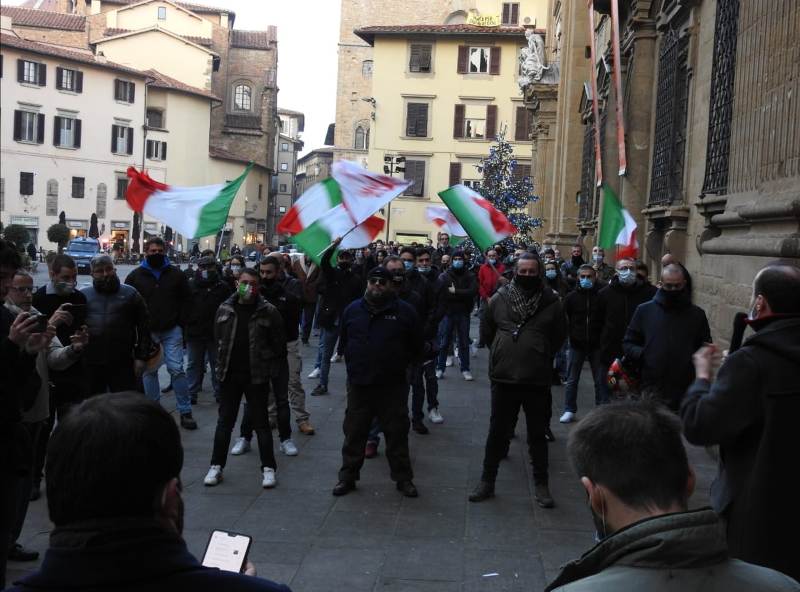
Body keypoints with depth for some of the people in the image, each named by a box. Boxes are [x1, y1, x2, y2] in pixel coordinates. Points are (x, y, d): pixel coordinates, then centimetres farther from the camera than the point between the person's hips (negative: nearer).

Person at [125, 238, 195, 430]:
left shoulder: (176, 274, 5)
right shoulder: (135, 276, 2)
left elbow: (186, 299, 10)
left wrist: (181, 322, 1)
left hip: (172, 330, -1)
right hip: (147, 332, 1)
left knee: (176, 369, -5)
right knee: (149, 370, 7)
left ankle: (185, 412, 2)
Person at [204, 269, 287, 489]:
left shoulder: (269, 312, -6)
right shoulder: (224, 309, 3)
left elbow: (279, 345, -2)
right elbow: (218, 339, 14)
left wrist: (270, 369, -2)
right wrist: (222, 365, 12)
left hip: (257, 377, -3)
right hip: (229, 376, 3)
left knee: (260, 422, 4)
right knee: (225, 421, 10)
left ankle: (268, 467, 12)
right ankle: (216, 466, 19)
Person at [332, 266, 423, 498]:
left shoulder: (404, 311, -4)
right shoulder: (352, 310, 4)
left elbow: (416, 347, 5)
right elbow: (344, 342, 17)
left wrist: (400, 366, 6)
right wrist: (354, 366, 13)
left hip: (392, 385, -2)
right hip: (358, 384, 2)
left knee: (397, 433, 7)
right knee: (353, 433, 10)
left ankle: (403, 478, 20)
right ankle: (347, 477, 23)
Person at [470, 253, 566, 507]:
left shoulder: (551, 302, -2)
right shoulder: (498, 299, -1)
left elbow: (559, 336, 9)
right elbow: (487, 332, 12)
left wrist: (541, 357, 8)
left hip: (538, 381, -1)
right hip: (503, 378, 1)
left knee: (537, 435, 11)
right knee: (497, 433, 11)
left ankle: (541, 484, 23)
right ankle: (487, 481, 24)